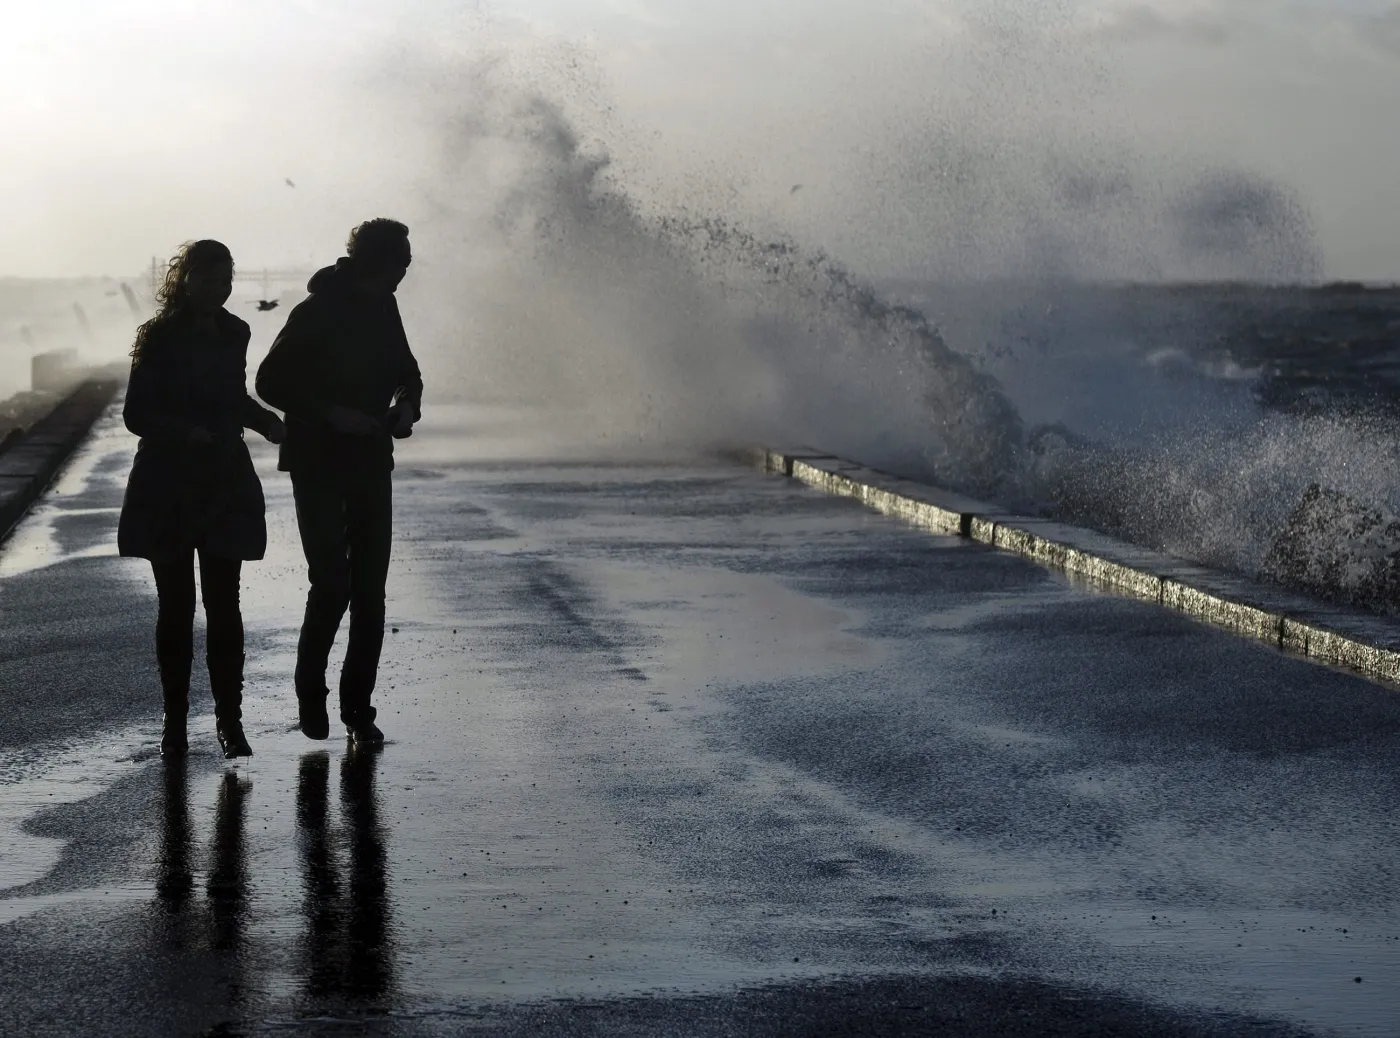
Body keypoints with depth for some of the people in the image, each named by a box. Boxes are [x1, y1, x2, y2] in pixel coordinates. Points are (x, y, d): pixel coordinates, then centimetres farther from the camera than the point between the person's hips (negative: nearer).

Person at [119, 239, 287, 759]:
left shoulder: (233, 333, 8)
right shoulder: (159, 336, -7)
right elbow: (136, 414, -9)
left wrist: (267, 422, 4)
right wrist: (183, 431, -25)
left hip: (225, 486, 3)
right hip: (167, 488, -3)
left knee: (223, 605, 1)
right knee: (175, 605, 4)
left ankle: (229, 716, 6)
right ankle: (174, 720, 13)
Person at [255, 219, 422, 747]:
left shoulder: (382, 307, 8)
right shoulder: (315, 312, -11)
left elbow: (405, 370, 22)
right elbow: (271, 381, -10)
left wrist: (407, 405, 1)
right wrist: (331, 413, -18)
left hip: (371, 464, 6)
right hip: (319, 468, -6)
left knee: (369, 590, 3)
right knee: (332, 585, -11)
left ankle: (358, 707, 10)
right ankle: (310, 693, 12)